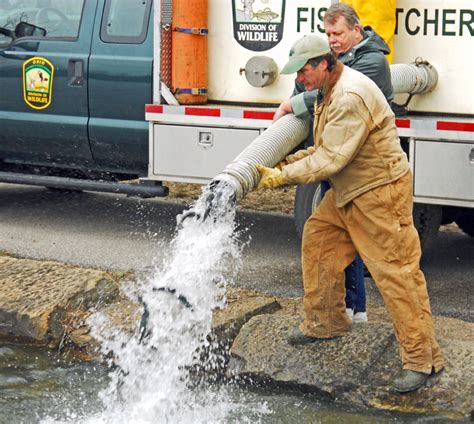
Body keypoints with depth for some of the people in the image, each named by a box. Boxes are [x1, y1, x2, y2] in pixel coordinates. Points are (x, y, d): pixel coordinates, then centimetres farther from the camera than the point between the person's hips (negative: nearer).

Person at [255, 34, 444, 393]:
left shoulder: (351, 97, -25)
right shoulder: (329, 92, 10)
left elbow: (330, 160, -26)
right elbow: (325, 148, 18)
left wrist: (283, 176, -19)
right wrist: (287, 161, 4)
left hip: (379, 192, -11)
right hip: (349, 192, 11)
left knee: (395, 270, -10)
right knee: (318, 239, 17)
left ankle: (422, 357, -7)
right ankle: (326, 322, 31)